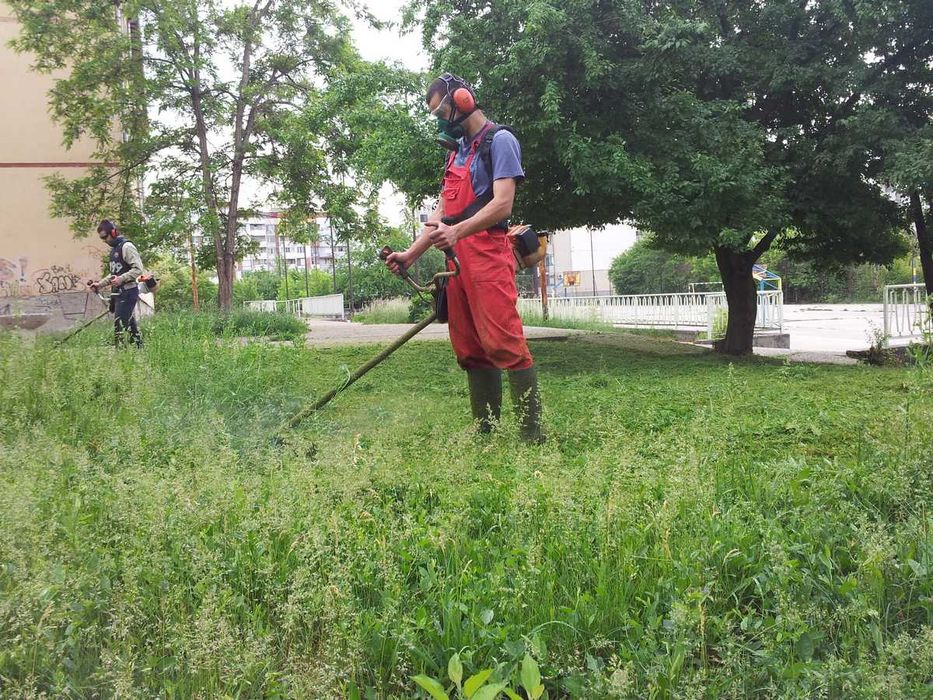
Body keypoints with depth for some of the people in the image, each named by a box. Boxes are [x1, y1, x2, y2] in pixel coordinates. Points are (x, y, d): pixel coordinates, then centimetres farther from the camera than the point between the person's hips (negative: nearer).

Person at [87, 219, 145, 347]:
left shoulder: (126, 247, -11)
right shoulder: (113, 249, 18)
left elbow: (138, 269, -18)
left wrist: (121, 279, -27)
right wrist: (99, 284, 16)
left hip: (128, 292, -9)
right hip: (118, 293, 9)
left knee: (119, 325, -13)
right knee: (130, 323, 10)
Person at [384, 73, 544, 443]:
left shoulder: (499, 141, -1)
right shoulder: (458, 150, 25)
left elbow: (502, 204, -13)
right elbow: (442, 210, 25)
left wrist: (458, 231, -28)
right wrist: (410, 254, 16)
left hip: (488, 253, -8)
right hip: (458, 259, 9)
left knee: (504, 342, -15)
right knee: (470, 350, 4)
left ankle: (532, 436, -14)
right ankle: (486, 433, 7)